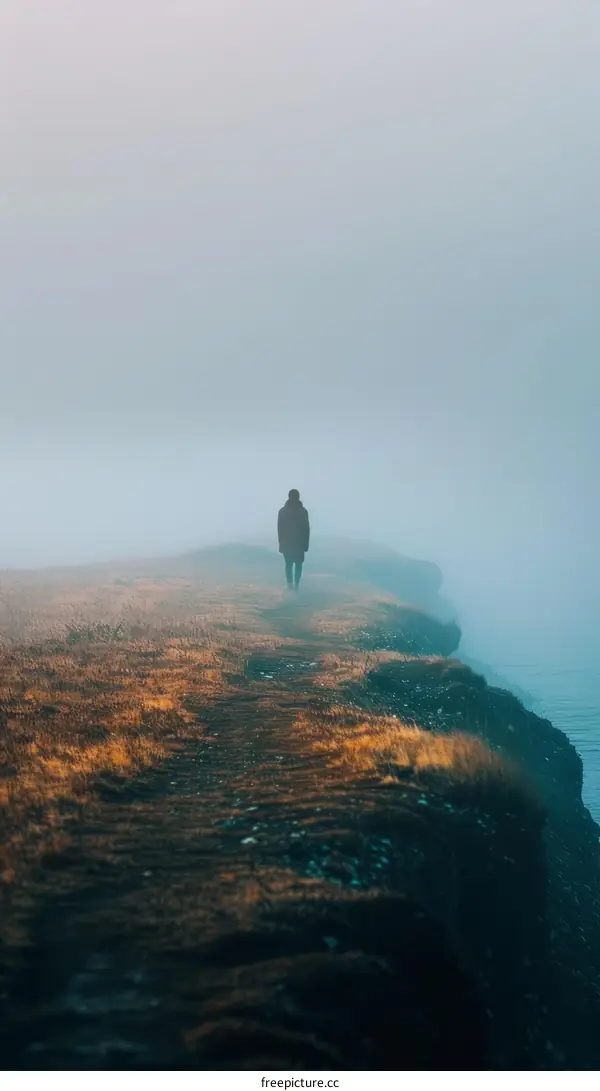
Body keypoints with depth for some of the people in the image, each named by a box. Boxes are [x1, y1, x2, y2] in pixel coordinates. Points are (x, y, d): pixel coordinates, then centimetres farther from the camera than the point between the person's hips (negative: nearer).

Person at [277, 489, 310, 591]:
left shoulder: (282, 511, -2)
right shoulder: (303, 511, -6)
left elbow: (279, 529, 1)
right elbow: (306, 529, -5)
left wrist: (281, 543, 8)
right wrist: (306, 544, 2)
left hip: (286, 543, 1)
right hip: (299, 543, -1)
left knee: (288, 564, 9)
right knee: (298, 564, 8)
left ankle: (290, 585, 2)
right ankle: (296, 584, -1)